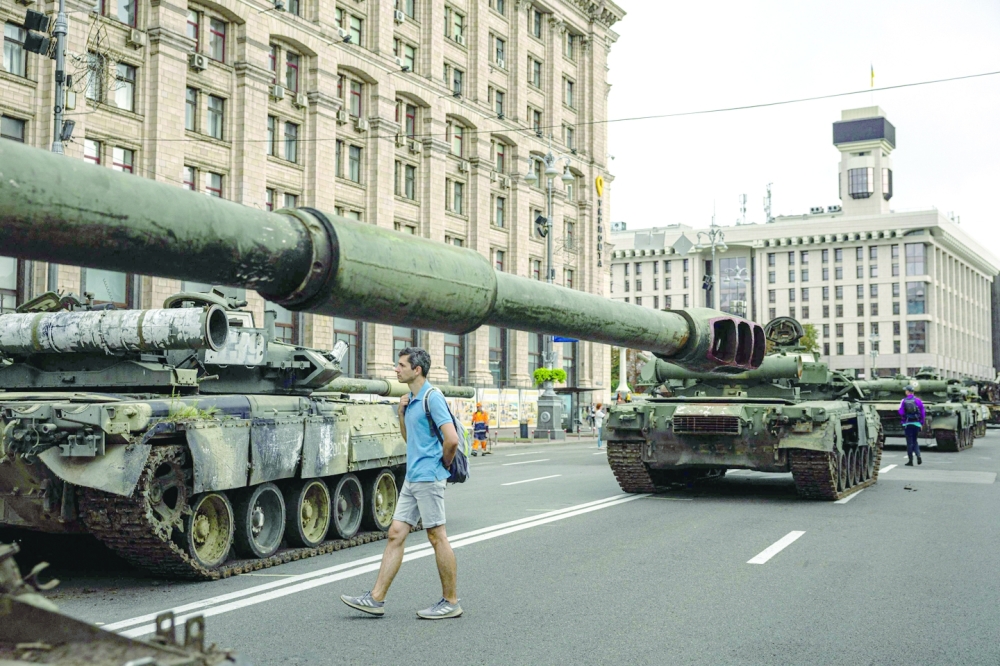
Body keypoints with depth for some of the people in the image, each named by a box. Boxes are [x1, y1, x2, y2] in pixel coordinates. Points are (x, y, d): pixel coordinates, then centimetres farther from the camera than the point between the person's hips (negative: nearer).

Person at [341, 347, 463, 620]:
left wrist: (444, 464, -6)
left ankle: (450, 602, 10)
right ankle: (376, 599, 11)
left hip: (428, 477, -9)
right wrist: (401, 411, 9)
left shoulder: (432, 397, -15)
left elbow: (452, 439, -23)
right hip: (412, 478, 9)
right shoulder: (411, 400, 14)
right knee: (396, 534, 8)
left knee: (437, 536, -1)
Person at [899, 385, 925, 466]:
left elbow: (901, 413, -8)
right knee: (914, 441, 17)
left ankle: (910, 461, 4)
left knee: (909, 442, 3)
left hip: (907, 424, -2)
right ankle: (918, 455, -5)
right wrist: (921, 423, 10)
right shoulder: (918, 400, 1)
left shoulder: (904, 401, -5)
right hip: (917, 423, 2)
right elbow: (923, 413, 2)